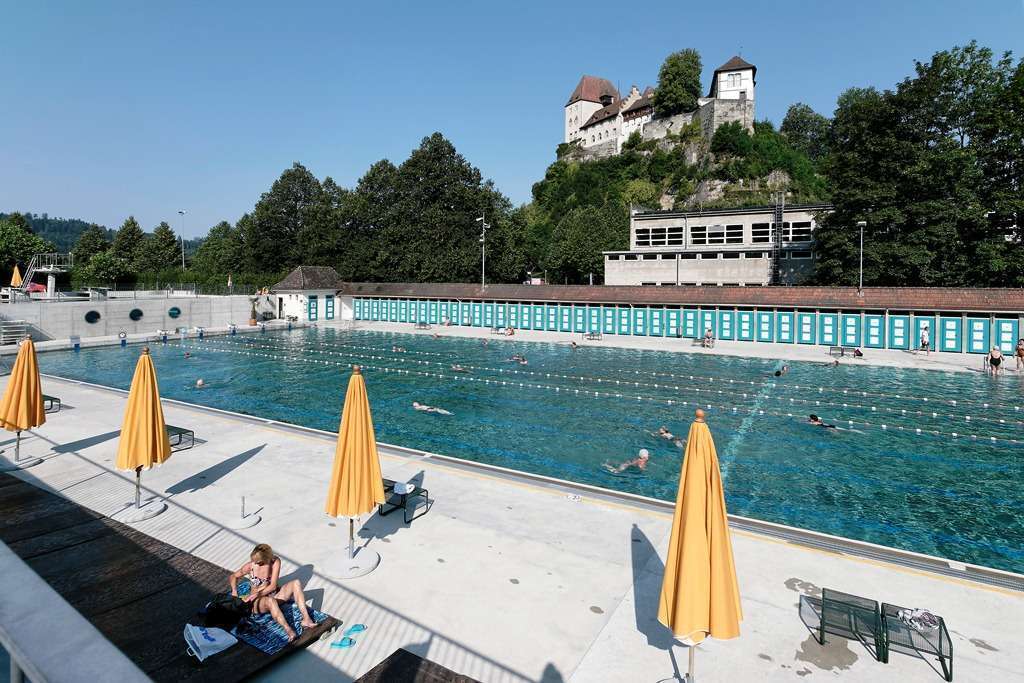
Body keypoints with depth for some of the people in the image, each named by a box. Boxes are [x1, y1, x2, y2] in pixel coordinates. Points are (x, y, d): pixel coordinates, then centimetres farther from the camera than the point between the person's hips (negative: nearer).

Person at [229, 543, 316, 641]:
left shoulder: (275, 561, -11)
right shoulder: (250, 566, -11)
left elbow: (273, 586, -12)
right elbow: (233, 577, 6)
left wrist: (257, 594, -21)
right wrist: (234, 591, -9)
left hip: (274, 595, 3)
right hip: (258, 601, -3)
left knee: (296, 583, -25)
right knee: (270, 600, -41)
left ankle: (306, 619, -32)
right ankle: (289, 631, -53)